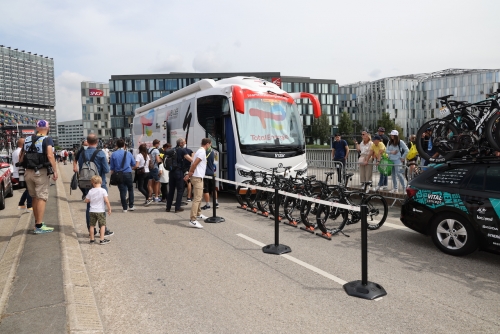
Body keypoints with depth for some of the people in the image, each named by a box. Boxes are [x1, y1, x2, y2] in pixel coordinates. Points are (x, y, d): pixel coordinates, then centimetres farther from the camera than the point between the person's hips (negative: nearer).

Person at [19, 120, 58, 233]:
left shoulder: (27, 139, 12)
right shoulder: (47, 139, -7)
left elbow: (21, 158, 13)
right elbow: (50, 155, -20)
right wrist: (55, 171, -18)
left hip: (28, 172, 6)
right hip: (41, 172, -6)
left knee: (35, 198, 17)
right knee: (42, 198, -2)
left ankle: (37, 222, 29)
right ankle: (39, 226, -3)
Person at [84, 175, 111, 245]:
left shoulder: (90, 191, 0)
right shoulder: (103, 191, -10)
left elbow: (86, 201, 5)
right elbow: (106, 201, -15)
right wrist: (109, 208, -7)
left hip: (92, 211, 4)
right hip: (101, 211, -3)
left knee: (92, 225, 13)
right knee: (103, 225, 4)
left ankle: (92, 239, 21)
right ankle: (102, 240, 1)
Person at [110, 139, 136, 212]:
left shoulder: (114, 154, -1)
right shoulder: (128, 153, -1)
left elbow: (112, 167, 1)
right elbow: (134, 164, 8)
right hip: (128, 173, 0)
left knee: (122, 191, 6)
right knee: (130, 189, 14)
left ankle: (125, 208, 10)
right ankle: (131, 206, 15)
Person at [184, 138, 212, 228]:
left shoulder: (200, 151, 17)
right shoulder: (202, 152, -14)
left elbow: (194, 164, 17)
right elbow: (194, 164, -22)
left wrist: (189, 174, 11)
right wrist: (189, 175, -14)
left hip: (198, 177, 11)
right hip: (197, 177, -11)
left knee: (199, 196, 24)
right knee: (197, 198, -15)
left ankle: (198, 214, 38)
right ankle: (193, 220, -19)